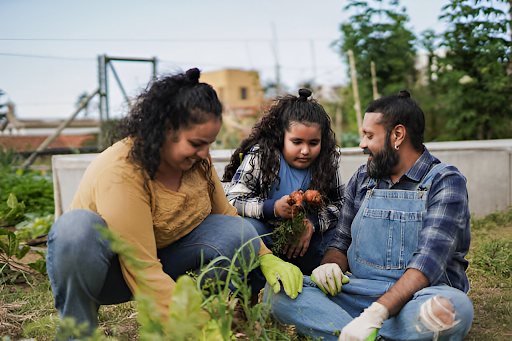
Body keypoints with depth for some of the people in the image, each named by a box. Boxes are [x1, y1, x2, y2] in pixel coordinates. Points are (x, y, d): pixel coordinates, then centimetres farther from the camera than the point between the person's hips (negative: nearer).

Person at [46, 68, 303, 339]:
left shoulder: (197, 161, -8)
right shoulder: (121, 174, -31)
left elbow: (225, 214, 5)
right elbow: (143, 272, -33)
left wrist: (265, 257, -9)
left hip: (161, 259, 6)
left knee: (238, 232, -17)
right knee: (77, 227, -39)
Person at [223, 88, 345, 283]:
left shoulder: (327, 161, -5)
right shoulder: (259, 156, -14)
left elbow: (340, 205, -3)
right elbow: (231, 200, -19)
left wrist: (313, 223, -24)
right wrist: (273, 208, -36)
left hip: (306, 237, 3)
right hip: (267, 234, -3)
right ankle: (256, 291, -15)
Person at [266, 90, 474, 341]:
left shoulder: (445, 182, -4)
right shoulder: (361, 179, 13)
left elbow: (430, 259, -18)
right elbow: (341, 242, 16)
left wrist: (376, 313, -31)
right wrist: (331, 265, -10)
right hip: (356, 291, 4)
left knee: (455, 306, -39)